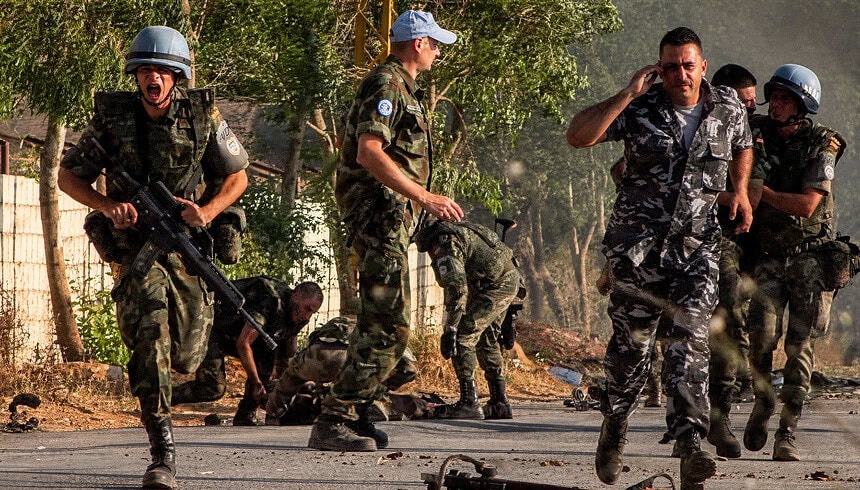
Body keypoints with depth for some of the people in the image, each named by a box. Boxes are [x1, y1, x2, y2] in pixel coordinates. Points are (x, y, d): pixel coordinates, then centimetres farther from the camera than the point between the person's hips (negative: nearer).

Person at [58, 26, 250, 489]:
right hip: (134, 242, -2)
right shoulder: (112, 117, -7)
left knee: (185, 356, 7)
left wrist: (208, 211, -14)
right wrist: (108, 205, -16)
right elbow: (69, 176, 3)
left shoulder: (203, 115, -4)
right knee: (148, 336, -22)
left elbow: (236, 176, 6)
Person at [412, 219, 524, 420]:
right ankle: (499, 404, 25)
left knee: (462, 337, -11)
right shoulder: (456, 232, 18)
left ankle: (469, 402, -14)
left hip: (497, 284, -10)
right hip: (510, 277, 10)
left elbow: (457, 288, -25)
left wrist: (450, 330, -25)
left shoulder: (446, 245, -15)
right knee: (486, 341, 20)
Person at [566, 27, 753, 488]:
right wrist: (626, 95, -21)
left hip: (696, 246, 1)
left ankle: (691, 443, -21)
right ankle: (614, 427, 27)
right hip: (638, 242, -1)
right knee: (632, 341, 5)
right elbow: (578, 136, -17)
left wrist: (740, 189, 10)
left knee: (688, 342, -12)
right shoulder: (639, 108, -6)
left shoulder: (728, 107, 4)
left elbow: (742, 147, 27)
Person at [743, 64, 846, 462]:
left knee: (800, 345, -4)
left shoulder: (821, 145, -7)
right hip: (769, 256, 2)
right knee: (763, 335, -14)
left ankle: (786, 435, 1)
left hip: (812, 257, -2)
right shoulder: (755, 134, 1)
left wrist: (758, 190, -16)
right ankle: (762, 401, 13)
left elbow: (806, 205, -16)